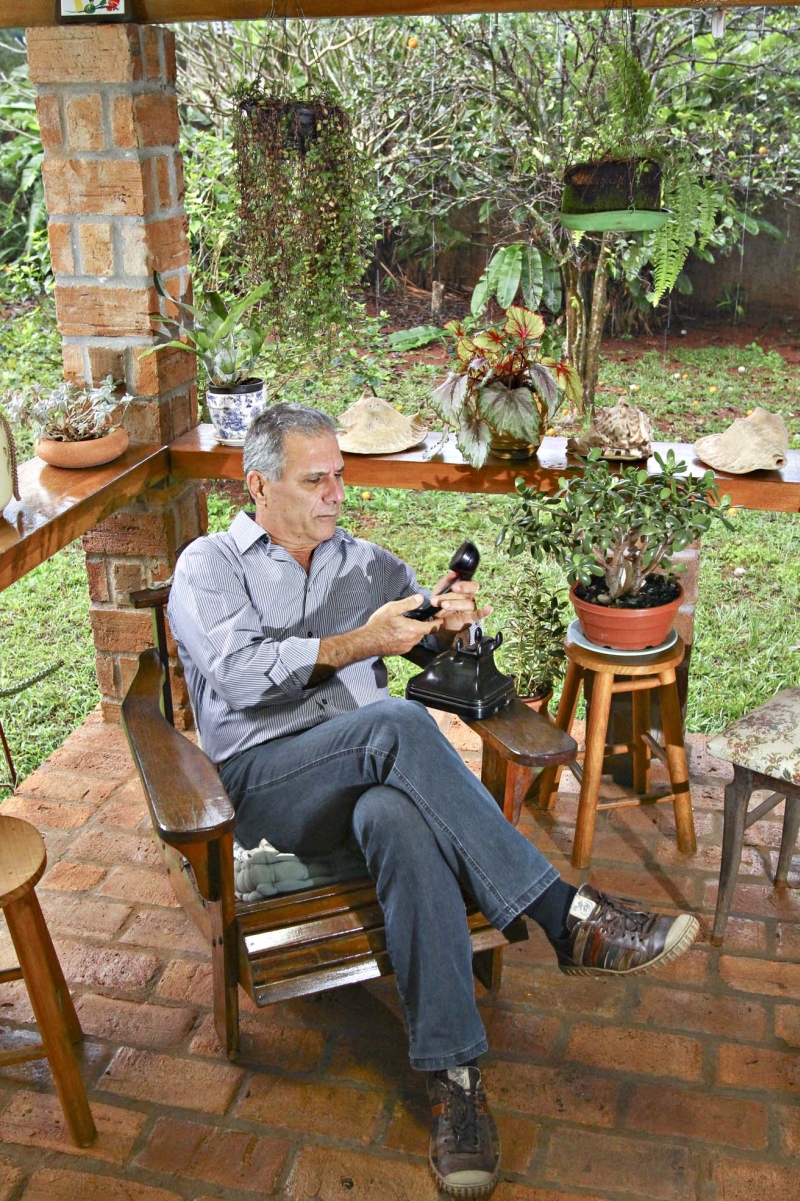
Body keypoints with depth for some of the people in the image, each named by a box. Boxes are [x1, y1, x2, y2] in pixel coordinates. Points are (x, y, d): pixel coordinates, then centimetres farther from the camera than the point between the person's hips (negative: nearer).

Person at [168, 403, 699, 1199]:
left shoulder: (365, 562, 22)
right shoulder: (209, 565, 9)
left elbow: (433, 644, 15)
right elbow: (239, 676, -9)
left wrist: (450, 625, -10)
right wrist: (355, 644, -15)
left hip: (369, 773, 3)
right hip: (265, 781, -3)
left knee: (402, 818, -37)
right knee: (396, 724, -35)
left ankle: (452, 1075, -36)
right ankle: (566, 918, -33)